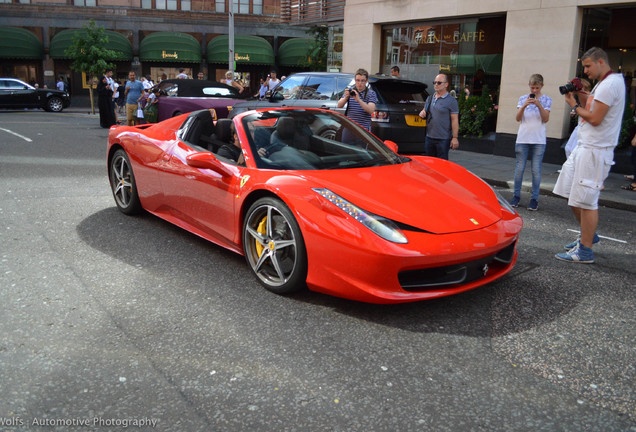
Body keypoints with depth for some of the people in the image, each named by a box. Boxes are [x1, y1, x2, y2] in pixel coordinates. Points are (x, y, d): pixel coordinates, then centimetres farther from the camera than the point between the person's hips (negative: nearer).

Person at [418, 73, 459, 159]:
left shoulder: (451, 101, -6)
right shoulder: (429, 98, 13)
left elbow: (455, 120, -10)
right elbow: (424, 111, 26)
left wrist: (455, 138, -16)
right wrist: (422, 113, -1)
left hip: (443, 139, -6)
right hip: (429, 137, 6)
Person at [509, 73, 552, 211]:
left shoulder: (546, 99, 4)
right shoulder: (523, 98, 8)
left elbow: (546, 119, -4)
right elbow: (518, 118, 0)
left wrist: (539, 105, -16)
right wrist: (524, 106, -15)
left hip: (539, 140, -1)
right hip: (522, 139, 1)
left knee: (536, 170, 0)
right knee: (519, 168, 3)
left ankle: (534, 199, 5)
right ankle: (516, 196, 12)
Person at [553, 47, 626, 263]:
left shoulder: (610, 84, -14)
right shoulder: (603, 83, 19)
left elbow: (595, 118, -19)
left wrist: (575, 105, -7)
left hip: (595, 150, -11)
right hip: (584, 147, 11)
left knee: (586, 200, -7)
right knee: (570, 193, 15)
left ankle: (585, 251, 0)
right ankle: (588, 235, 29)